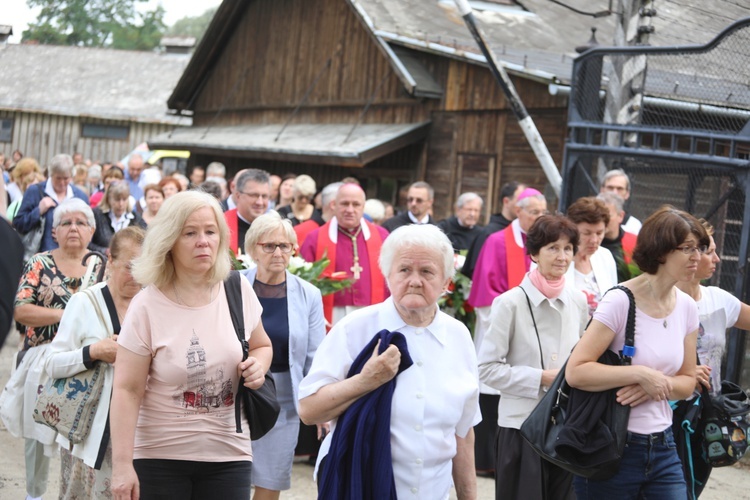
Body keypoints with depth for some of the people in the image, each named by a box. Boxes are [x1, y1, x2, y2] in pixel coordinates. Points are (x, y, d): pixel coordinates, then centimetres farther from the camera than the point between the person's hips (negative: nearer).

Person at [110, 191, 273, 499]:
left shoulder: (239, 291, 0)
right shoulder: (147, 307, -10)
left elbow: (261, 345, 17)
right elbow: (127, 391, -11)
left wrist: (258, 365, -7)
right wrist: (122, 465, -15)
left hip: (228, 454, 3)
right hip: (160, 456, -3)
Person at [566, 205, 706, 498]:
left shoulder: (686, 307, 4)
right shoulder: (620, 302, -15)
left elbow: (687, 382, 10)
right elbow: (575, 372, -20)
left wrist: (655, 387, -10)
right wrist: (641, 374, -22)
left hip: (662, 448, 6)